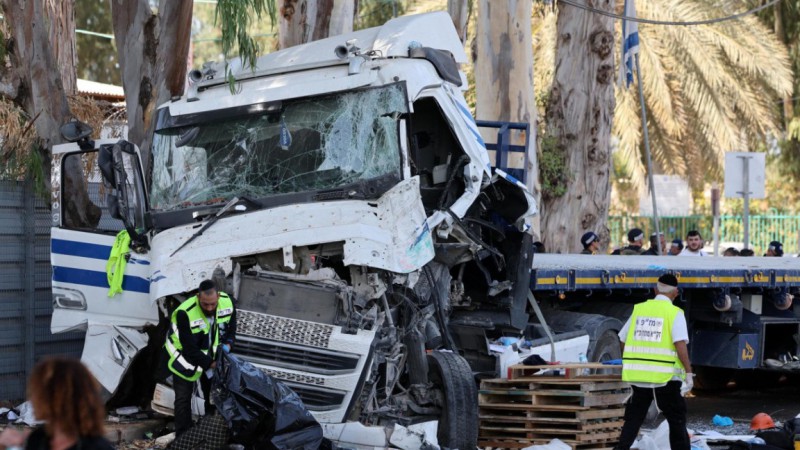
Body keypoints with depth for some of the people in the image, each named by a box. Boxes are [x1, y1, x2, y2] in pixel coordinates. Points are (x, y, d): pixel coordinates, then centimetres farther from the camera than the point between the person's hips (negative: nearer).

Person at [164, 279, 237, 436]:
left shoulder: (227, 302, -22)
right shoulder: (185, 313, -38)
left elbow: (231, 325, 0)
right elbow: (190, 349, -32)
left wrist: (227, 343, -17)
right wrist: (211, 364, -34)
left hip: (210, 353, 5)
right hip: (185, 354, -5)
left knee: (213, 394, 15)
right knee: (183, 398, -2)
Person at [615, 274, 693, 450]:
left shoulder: (639, 309, 8)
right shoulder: (674, 313, -5)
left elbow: (623, 340, 14)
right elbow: (680, 344, -17)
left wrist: (630, 365, 28)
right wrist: (688, 373, -14)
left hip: (638, 375, 4)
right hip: (666, 376, -4)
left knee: (633, 418, 14)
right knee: (677, 419, 9)